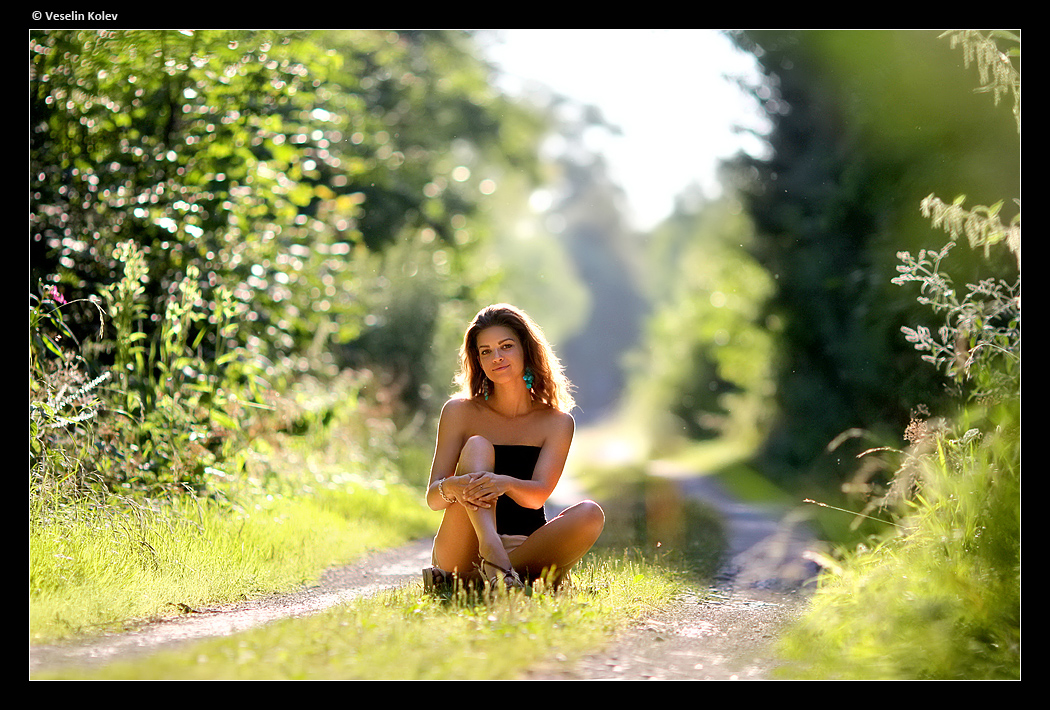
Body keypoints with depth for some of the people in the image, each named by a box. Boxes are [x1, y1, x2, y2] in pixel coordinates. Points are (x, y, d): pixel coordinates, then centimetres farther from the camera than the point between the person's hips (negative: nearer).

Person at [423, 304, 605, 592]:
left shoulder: (557, 422, 5)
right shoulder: (459, 412, 3)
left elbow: (538, 495, -10)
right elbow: (433, 498, -4)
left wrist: (506, 484, -34)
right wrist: (452, 487, -29)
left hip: (527, 552, 1)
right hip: (462, 553, -1)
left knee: (590, 514, -25)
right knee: (477, 447, -19)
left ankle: (471, 579, -33)